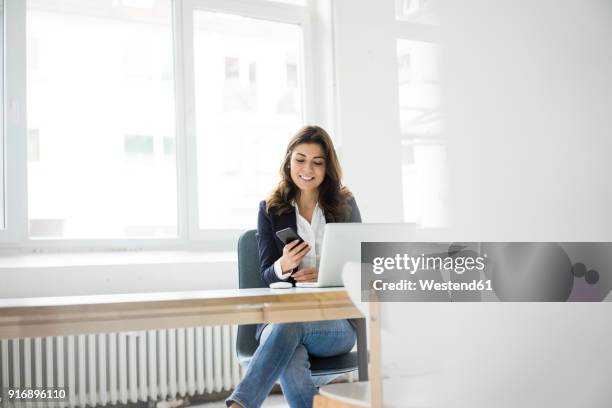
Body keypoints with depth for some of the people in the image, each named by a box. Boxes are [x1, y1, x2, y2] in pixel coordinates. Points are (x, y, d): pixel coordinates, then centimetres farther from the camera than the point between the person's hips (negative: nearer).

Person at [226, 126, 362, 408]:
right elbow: (267, 276, 6)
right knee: (291, 364, -38)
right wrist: (283, 267, -20)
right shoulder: (270, 209, 9)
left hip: (336, 322, 0)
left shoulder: (345, 205, 10)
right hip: (280, 318, 1)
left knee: (289, 326, -38)